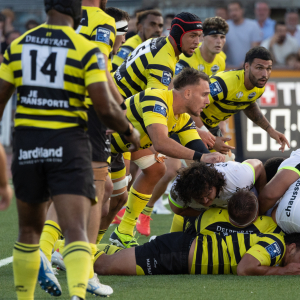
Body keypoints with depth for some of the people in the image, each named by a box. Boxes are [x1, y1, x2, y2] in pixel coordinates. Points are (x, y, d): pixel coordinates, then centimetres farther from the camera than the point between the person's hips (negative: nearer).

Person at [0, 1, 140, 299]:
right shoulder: (86, 50, -5)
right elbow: (105, 109, -9)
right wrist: (130, 132, 10)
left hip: (26, 143, 4)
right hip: (68, 144, -4)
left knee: (29, 229, 20)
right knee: (76, 231, -11)